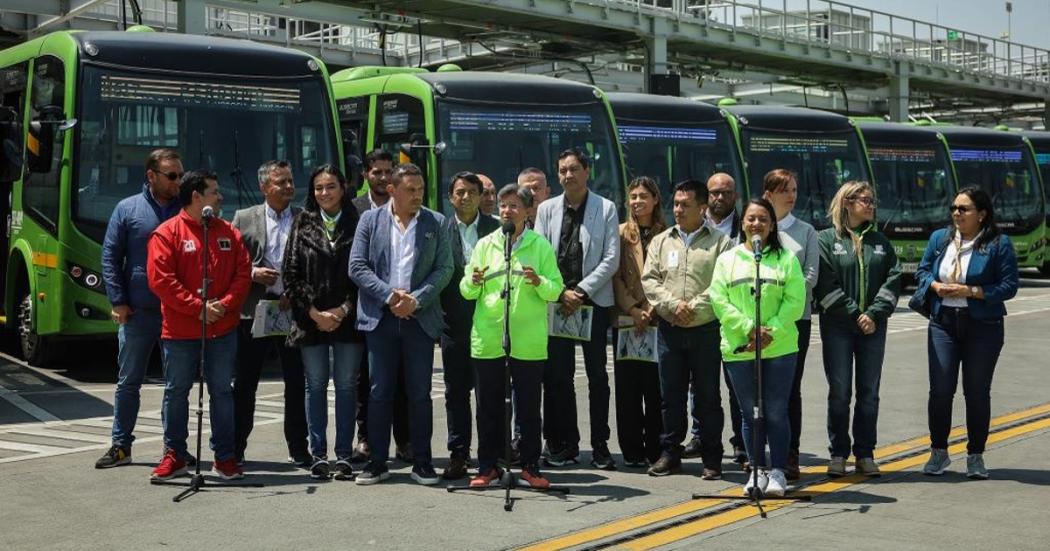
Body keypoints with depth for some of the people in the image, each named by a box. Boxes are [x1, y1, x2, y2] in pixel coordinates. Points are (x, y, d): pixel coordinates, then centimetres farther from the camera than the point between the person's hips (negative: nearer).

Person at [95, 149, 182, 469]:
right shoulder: (128, 209, 1)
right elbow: (110, 258, 2)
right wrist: (118, 301, -6)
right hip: (138, 312, -1)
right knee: (128, 381, 5)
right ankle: (121, 446, 14)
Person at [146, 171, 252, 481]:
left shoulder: (229, 233, 8)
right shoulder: (168, 233, -4)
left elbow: (243, 273, 5)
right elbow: (160, 279, -11)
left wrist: (226, 304, -11)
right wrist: (197, 307, -15)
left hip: (223, 329, 3)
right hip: (179, 330, -3)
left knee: (222, 392, 7)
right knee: (176, 392, 7)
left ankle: (225, 457, 15)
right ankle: (174, 455, 18)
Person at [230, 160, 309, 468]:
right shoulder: (244, 219, 7)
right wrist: (253, 273, -11)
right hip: (253, 309, 0)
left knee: (296, 383, 4)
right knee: (244, 382, 5)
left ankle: (298, 449, 14)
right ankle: (236, 448, 14)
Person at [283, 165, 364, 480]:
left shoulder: (357, 224, 3)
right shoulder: (303, 224, 6)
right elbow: (291, 274, 2)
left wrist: (344, 310, -9)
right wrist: (314, 312, -7)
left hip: (347, 320, -1)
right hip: (311, 320, 1)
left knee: (346, 385, 3)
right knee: (315, 385, 5)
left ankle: (344, 455, 9)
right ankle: (318, 455, 11)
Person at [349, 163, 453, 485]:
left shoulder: (436, 223, 6)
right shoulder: (370, 220, 5)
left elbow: (444, 269, 1)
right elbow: (357, 267, -1)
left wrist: (415, 299, -12)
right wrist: (389, 295, -12)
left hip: (420, 319, 0)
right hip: (380, 318, 0)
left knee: (420, 394, 4)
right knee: (379, 392, 4)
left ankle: (422, 462, 12)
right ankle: (377, 462, 12)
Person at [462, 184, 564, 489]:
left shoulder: (540, 246, 4)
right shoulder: (485, 245, 9)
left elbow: (555, 290, 0)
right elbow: (466, 291, 7)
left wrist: (539, 283, -20)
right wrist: (473, 281, -15)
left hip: (528, 340, -1)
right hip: (488, 337, 1)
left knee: (529, 406, 4)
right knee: (489, 406, 6)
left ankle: (530, 466, 14)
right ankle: (488, 466, 15)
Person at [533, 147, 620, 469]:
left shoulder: (605, 209, 3)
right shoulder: (547, 210, 9)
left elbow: (611, 259, -3)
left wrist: (581, 291, -11)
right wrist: (561, 293, -8)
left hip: (594, 301, -2)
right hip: (556, 303, 2)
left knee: (597, 376, 2)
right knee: (558, 376, 3)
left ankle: (600, 446, 8)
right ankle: (565, 444, 12)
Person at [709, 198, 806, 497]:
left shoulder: (786, 259, 5)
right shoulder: (727, 259, 8)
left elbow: (795, 301, -3)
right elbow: (720, 301, -1)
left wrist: (770, 330, -15)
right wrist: (749, 329, -13)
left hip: (779, 348, -1)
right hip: (738, 349, 1)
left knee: (776, 413, 1)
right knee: (750, 413, 8)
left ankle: (777, 472, 10)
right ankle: (757, 471, 18)